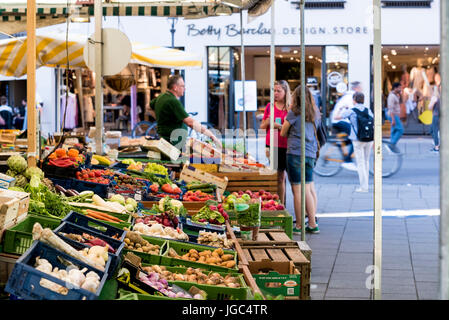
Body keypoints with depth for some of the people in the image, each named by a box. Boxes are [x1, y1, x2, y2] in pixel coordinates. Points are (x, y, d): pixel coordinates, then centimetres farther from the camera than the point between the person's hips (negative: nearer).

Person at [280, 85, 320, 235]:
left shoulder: (294, 113, -5)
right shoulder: (315, 114, 9)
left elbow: (283, 133, 3)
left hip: (295, 153, -6)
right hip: (311, 153, 6)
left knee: (297, 190, -2)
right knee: (309, 188, 10)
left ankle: (299, 226, 2)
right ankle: (312, 224, 9)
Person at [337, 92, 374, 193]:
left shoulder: (351, 111, -5)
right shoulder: (368, 110, 7)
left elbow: (337, 117, 6)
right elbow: (374, 125, 8)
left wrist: (345, 109, 25)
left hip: (358, 140, -4)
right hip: (369, 139, 4)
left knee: (360, 163, -1)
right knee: (366, 161, 17)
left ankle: (364, 186, -5)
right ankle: (365, 183, 24)